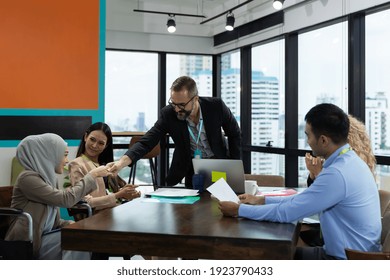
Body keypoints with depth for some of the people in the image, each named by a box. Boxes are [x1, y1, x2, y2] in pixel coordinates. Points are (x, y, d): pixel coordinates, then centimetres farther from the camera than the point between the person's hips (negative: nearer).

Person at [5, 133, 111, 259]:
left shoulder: (48, 177, 11)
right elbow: (66, 199, -23)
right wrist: (92, 175, -14)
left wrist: (69, 224, -5)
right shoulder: (28, 178, -15)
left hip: (42, 237, 7)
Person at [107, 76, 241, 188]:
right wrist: (122, 162, -40)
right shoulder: (168, 114, -20)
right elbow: (146, 142, -23)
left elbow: (234, 134, -5)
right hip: (190, 168, 1)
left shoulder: (216, 106, -21)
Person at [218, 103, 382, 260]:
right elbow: (304, 200, 13)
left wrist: (238, 210, -11)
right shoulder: (348, 161, 4)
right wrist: (262, 200, 11)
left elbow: (286, 213, -22)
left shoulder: (337, 173, -28)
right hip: (355, 255, 8)